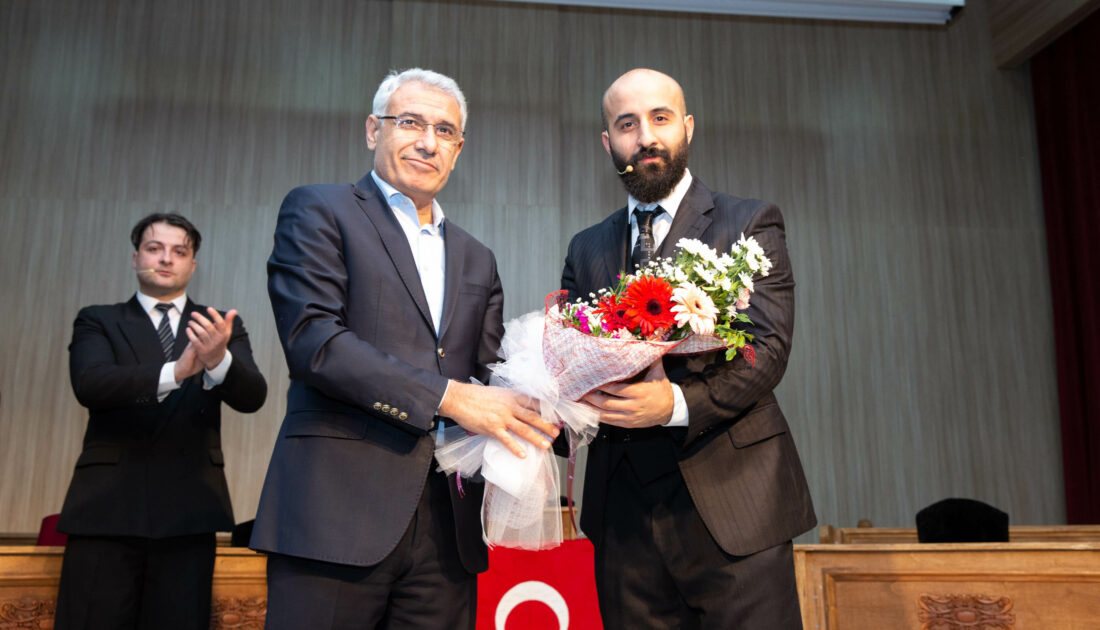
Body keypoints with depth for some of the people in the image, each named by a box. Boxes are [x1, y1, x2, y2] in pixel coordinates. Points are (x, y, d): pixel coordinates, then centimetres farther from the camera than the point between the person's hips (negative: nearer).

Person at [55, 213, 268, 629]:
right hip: (108, 503, 0)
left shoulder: (220, 326, 11)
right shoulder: (98, 321, 10)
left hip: (189, 506, 1)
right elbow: (90, 384, -10)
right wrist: (174, 371, -26)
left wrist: (218, 360, -27)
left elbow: (252, 396, -4)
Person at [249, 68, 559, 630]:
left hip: (447, 520, 5)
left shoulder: (476, 260, 21)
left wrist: (532, 411, -7)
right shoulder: (317, 211, 4)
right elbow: (312, 340, -10)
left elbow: (489, 376, 16)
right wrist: (449, 396, -15)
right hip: (337, 513, -4)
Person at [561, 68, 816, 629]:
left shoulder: (750, 224, 2)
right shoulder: (586, 248, 15)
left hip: (730, 501, -3)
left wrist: (678, 403, -24)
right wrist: (585, 392, -12)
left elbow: (768, 347, -9)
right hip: (624, 509, 4)